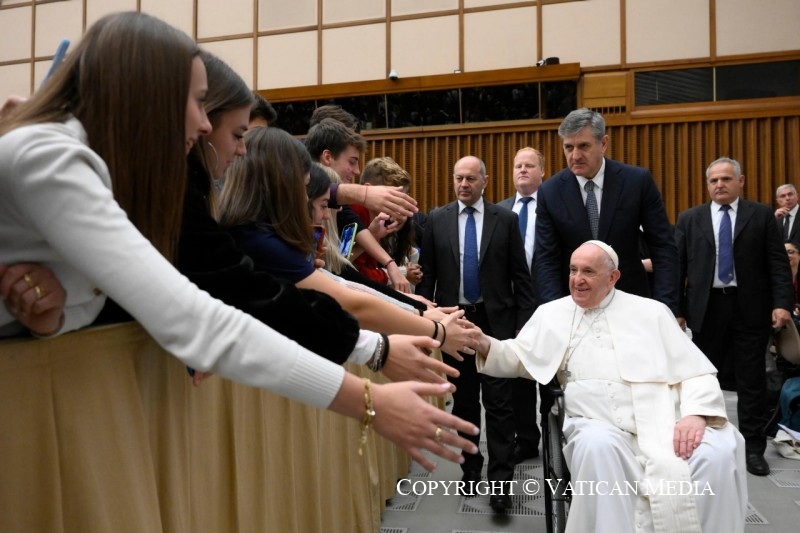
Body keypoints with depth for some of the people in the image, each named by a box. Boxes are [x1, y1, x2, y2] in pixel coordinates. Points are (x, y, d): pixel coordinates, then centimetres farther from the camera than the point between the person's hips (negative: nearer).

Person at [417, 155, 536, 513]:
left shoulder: (505, 220, 0)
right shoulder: (437, 219, 4)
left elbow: (520, 275, 1)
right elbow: (427, 273, 5)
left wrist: (524, 322, -2)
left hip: (496, 321, -2)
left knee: (498, 402, -1)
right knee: (463, 401, 13)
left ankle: (500, 479, 7)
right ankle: (470, 466, 30)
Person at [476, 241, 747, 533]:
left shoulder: (651, 311, 11)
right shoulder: (551, 313, 14)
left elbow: (695, 371, 8)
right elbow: (519, 358, 15)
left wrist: (696, 414, -12)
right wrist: (484, 344, -6)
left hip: (664, 423, 1)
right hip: (600, 426, 0)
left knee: (719, 453, -26)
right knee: (597, 446, -35)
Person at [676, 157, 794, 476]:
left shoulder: (762, 216, 4)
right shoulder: (689, 219, 7)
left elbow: (778, 264, 0)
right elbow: (677, 266, 4)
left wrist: (782, 303, -12)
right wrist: (676, 309, -2)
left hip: (750, 308, -1)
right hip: (707, 308, 1)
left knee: (752, 381, 6)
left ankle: (753, 448, 16)